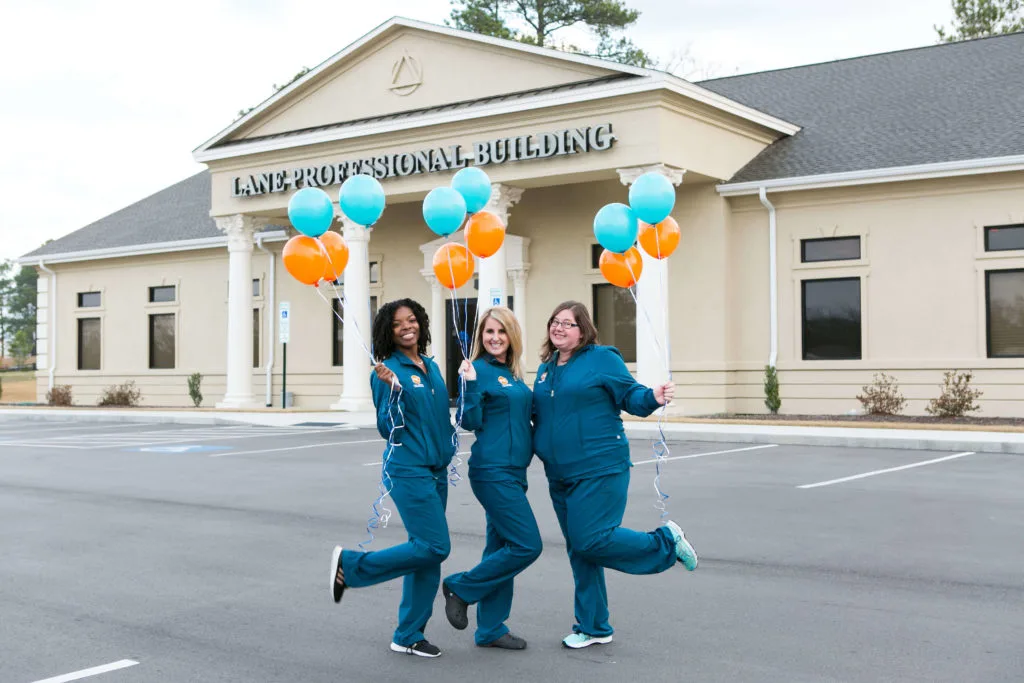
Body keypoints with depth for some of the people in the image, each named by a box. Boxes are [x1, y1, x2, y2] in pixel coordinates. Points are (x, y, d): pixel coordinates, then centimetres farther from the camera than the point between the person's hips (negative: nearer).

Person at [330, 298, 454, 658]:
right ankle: (351, 565, 3)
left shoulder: (431, 366, 11)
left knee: (426, 551, 7)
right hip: (408, 469, -7)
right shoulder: (388, 370, -9)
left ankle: (408, 636, 16)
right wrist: (393, 390, -26)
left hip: (436, 470, 7)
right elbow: (387, 428, -13)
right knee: (434, 546, -13)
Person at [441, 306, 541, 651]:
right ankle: (461, 587, 6)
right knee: (527, 546, -10)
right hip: (493, 471, -8)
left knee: (502, 548, 11)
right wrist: (470, 384, -29)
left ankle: (490, 629, 19)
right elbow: (470, 422, -17)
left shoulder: (513, 373, 13)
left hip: (513, 472, 8)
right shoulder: (481, 369, -10)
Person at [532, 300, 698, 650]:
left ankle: (666, 541, 9)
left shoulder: (602, 359, -6)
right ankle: (593, 627, 23)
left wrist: (654, 398, -26)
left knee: (591, 540, -14)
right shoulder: (546, 368, 13)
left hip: (600, 469, -7)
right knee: (578, 549, 11)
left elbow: (630, 395, -7)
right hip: (560, 475, 7)